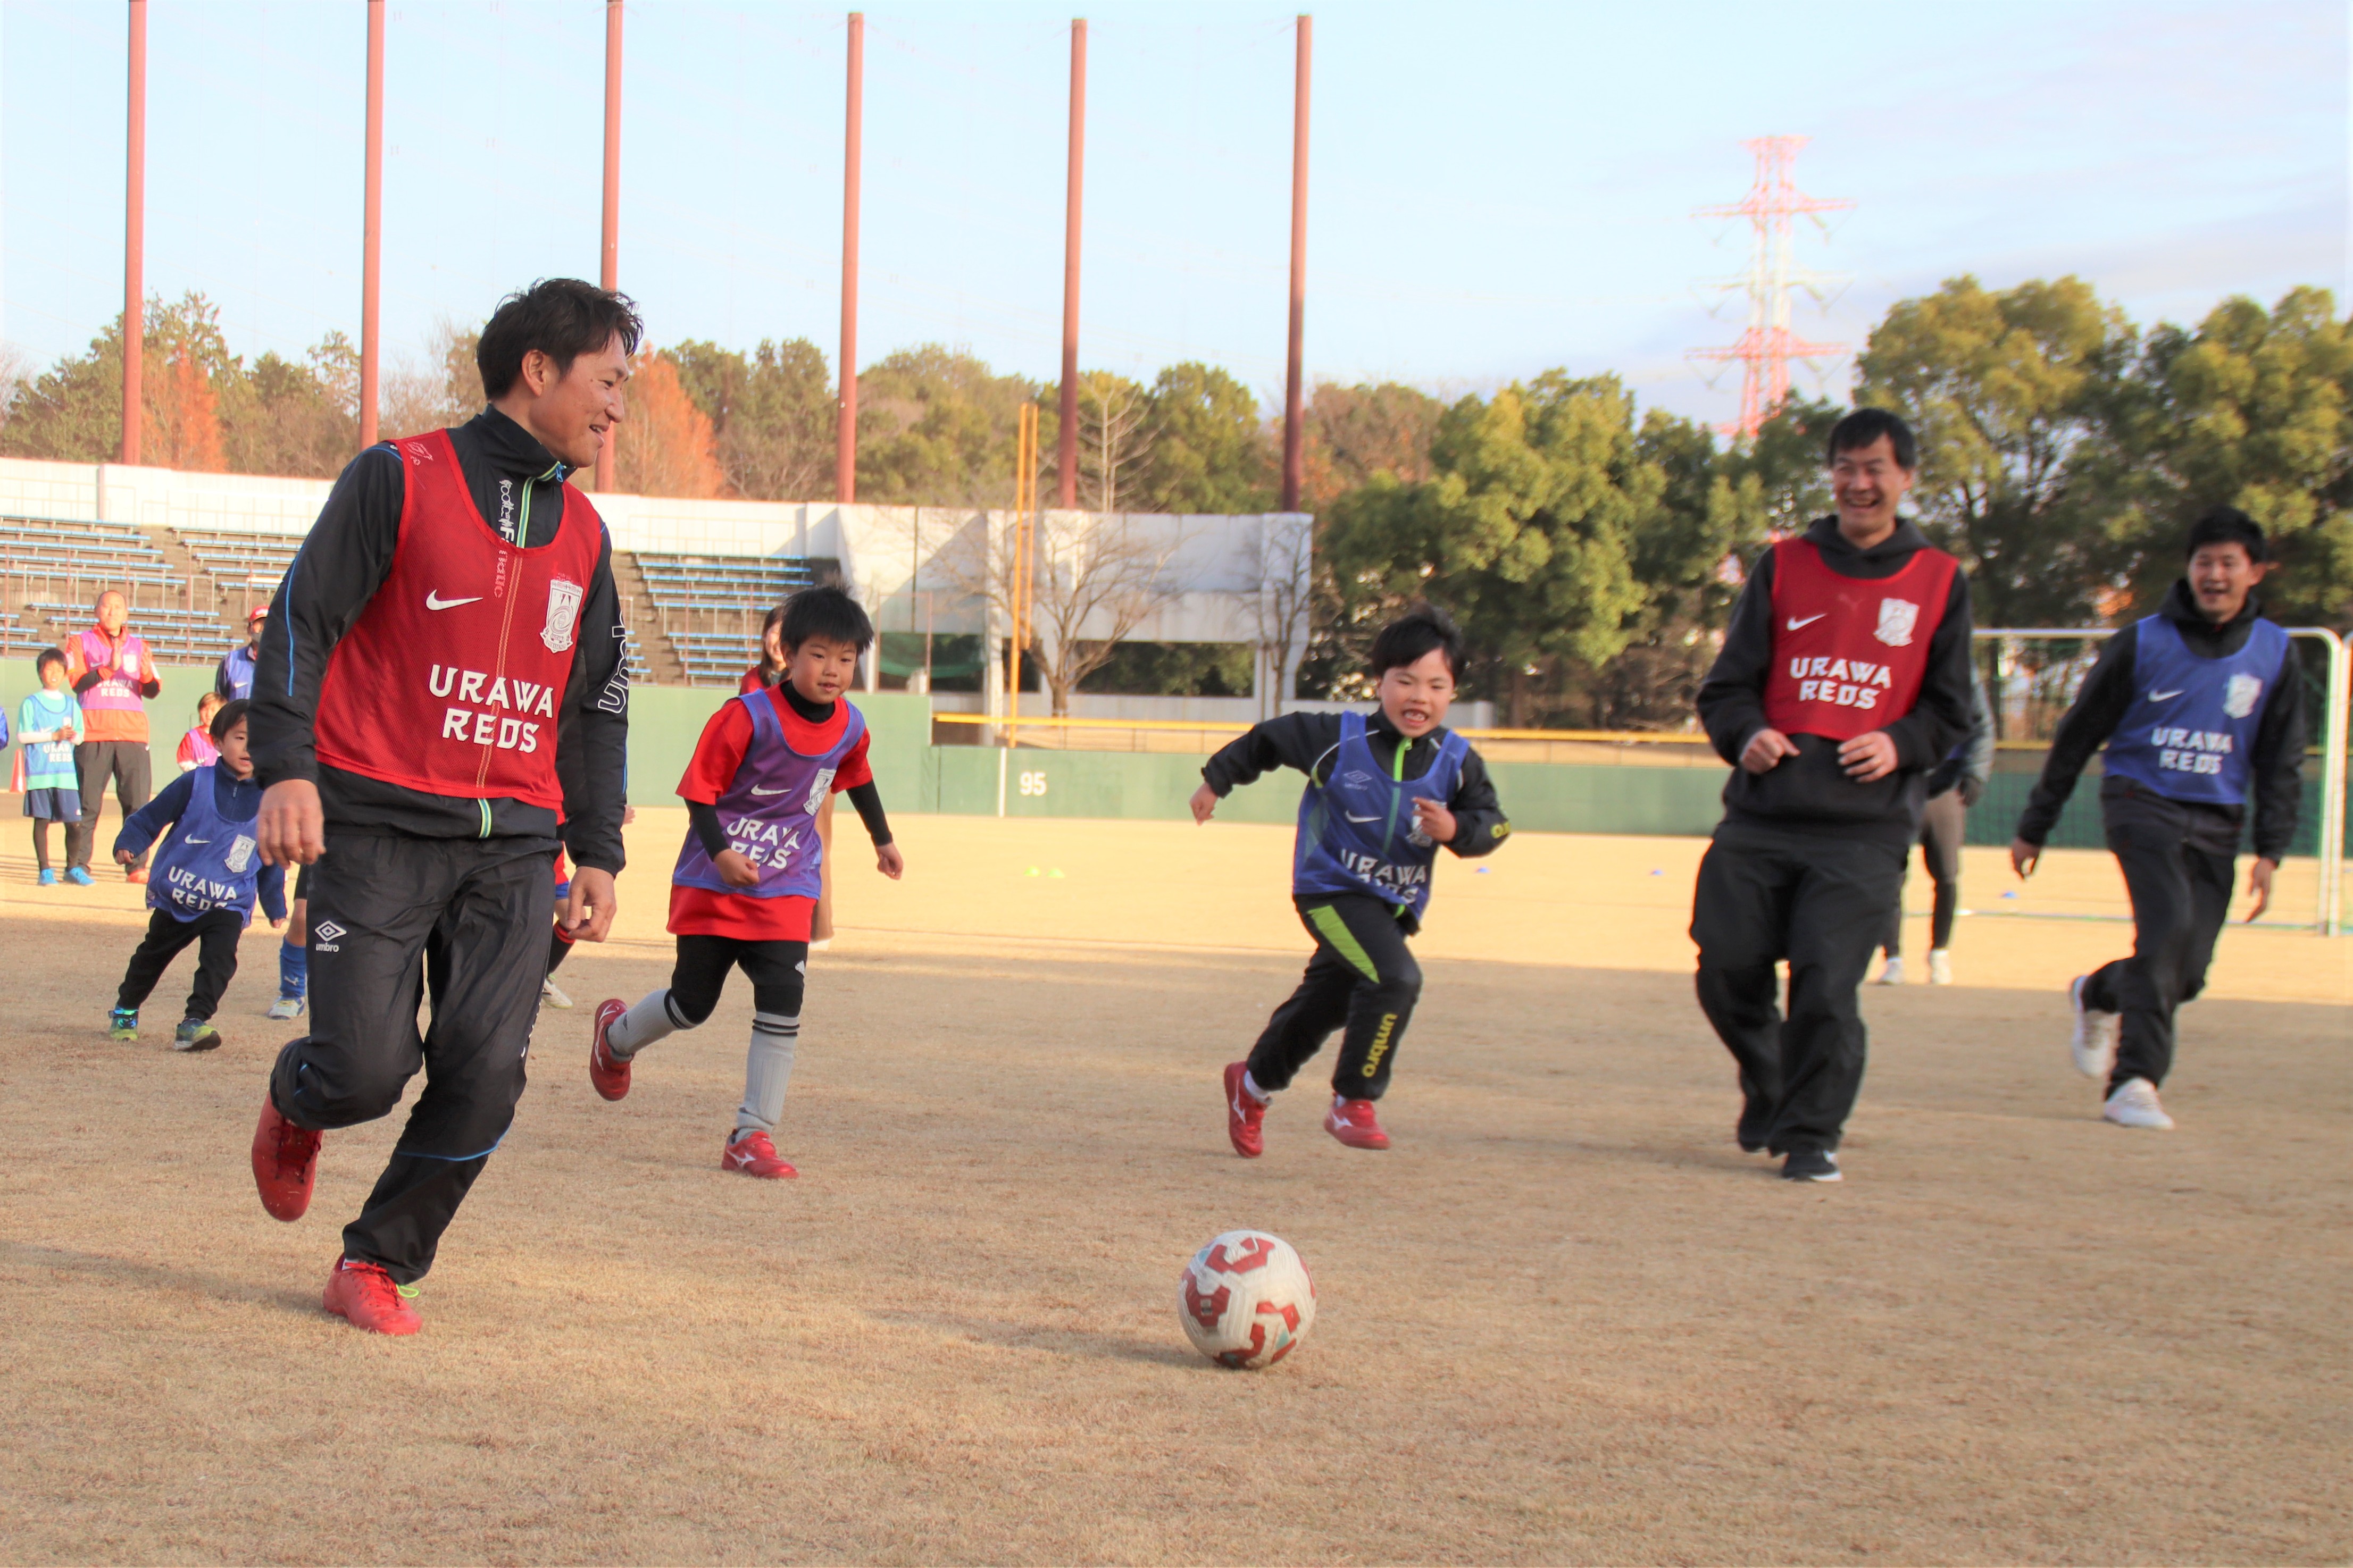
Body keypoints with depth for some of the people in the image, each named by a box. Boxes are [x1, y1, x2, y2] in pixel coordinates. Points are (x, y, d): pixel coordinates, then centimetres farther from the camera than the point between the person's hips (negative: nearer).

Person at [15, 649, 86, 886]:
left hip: (67, 771, 3)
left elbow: (80, 736, 13)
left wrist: (73, 736, -11)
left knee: (73, 821, 0)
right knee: (42, 820, -2)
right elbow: (23, 736, -5)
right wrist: (54, 735, -13)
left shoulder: (71, 704, 13)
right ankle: (45, 870, 4)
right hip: (40, 773, -3)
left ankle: (73, 869, 13)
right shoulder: (31, 703, 2)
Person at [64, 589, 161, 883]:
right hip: (93, 735, -2)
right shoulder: (80, 642, 10)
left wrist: (147, 675, -16)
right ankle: (77, 865, 2)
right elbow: (77, 682, -5)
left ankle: (136, 867, -5)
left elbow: (152, 692, 7)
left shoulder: (139, 646, 17)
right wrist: (109, 668, -20)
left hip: (133, 735, 2)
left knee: (138, 802, -6)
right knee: (86, 805, -3)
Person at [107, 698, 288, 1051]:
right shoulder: (196, 783, -8)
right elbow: (151, 817, 0)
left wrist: (275, 905, 13)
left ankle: (195, 1022, -17)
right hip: (174, 898, 0)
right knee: (152, 956, 17)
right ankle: (125, 1012, 38)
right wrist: (128, 844, -15)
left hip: (228, 904, 0)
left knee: (219, 960, -23)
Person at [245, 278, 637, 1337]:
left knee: (485, 1076, -8)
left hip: (513, 849, 5)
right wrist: (287, 768, -15)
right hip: (378, 827, -4)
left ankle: (379, 1265, 11)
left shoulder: (583, 535, 17)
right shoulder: (398, 479, 1)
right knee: (368, 1068, -11)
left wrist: (596, 853, 17)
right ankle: (295, 1104, 26)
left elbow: (596, 702, 22)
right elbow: (302, 620, -3)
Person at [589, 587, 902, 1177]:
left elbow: (858, 779, 22)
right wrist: (721, 853, -27)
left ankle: (753, 1136, -6)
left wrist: (883, 840, 33)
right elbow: (699, 790, -14)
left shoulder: (850, 725, 0)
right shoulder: (747, 716, -18)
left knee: (783, 998, -13)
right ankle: (617, 1034, 41)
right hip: (712, 882, -3)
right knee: (693, 1002, 6)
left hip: (785, 886, 3)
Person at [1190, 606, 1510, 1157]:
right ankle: (1353, 1101, -13)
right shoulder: (1337, 738, -14)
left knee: (1326, 1003, 19)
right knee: (1395, 978, -26)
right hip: (1331, 890, -5)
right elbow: (1269, 739, 1)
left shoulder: (1457, 761, -5)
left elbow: (1492, 822, -3)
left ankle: (1253, 1082, 44)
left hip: (1395, 905, 5)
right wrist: (1217, 780, 13)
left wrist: (1456, 830, -25)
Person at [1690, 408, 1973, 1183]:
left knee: (1827, 987, -11)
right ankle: (1768, 1092, 28)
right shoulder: (1784, 565, 11)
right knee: (1726, 971, 1)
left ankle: (1812, 1134, 6)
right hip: (1761, 815, 2)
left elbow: (1950, 710, 11)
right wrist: (1746, 734, -10)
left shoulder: (1939, 581, 9)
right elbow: (1728, 682, 11)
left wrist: (1900, 744, -9)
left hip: (1865, 828, -2)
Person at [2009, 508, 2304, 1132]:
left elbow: (2282, 764, 10)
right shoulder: (2143, 642, -3)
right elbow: (2077, 735, 3)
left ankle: (2098, 994, 33)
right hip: (2142, 800, -3)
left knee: (2188, 971, -1)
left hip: (2217, 821, 3)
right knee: (2168, 926, -24)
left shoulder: (2275, 655, 5)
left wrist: (2269, 852, -1)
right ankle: (2134, 1080, -19)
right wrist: (2034, 827, 4)